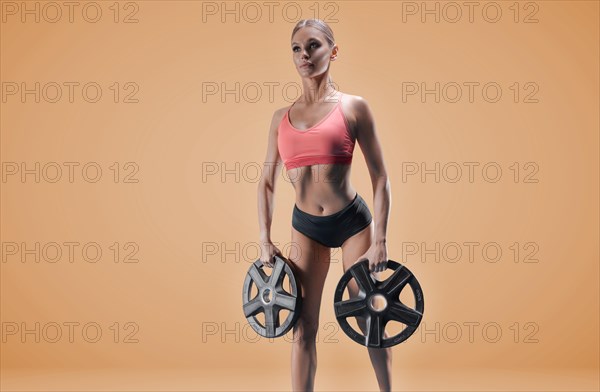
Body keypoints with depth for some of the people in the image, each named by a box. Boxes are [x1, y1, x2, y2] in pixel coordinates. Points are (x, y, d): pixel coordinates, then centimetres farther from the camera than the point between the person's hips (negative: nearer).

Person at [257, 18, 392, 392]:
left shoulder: (353, 107, -5)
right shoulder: (281, 117, 6)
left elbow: (380, 177, -5)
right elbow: (268, 182, 12)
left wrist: (380, 240, -10)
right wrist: (265, 239, 6)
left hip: (352, 221, -3)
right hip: (305, 226, 3)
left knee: (369, 321, 8)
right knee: (302, 328, 6)